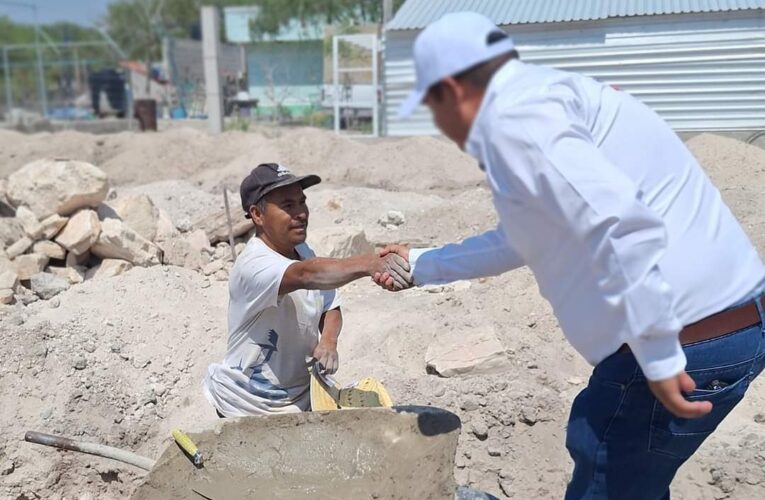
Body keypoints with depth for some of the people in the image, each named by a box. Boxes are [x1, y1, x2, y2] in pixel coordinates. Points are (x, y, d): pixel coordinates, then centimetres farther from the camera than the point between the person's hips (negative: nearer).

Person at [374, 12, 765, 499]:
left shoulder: (512, 117, -14)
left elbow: (621, 224, -28)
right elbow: (520, 240, 30)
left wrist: (659, 358, -21)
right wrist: (421, 264, 38)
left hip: (688, 339, -10)